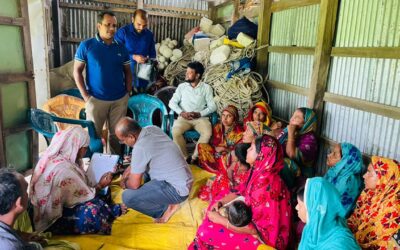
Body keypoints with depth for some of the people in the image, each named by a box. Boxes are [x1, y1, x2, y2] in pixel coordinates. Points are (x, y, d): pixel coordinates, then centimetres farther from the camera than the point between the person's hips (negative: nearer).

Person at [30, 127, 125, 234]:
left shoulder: (52, 158, 1)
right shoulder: (63, 168, -28)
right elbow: (84, 196, -20)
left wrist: (98, 183, 9)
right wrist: (101, 185, -6)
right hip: (52, 220, -10)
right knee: (92, 210, -24)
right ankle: (115, 210, -3)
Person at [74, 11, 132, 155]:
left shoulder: (121, 48, 4)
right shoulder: (86, 46, -5)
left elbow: (127, 71, 13)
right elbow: (77, 71, -2)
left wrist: (128, 92, 3)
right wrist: (85, 96, -8)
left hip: (120, 100, 3)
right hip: (96, 99, -2)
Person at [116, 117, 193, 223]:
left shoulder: (140, 147, -24)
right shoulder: (152, 129, 1)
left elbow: (134, 185, -16)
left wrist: (125, 183, 5)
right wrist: (128, 171, 13)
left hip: (178, 189, -9)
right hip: (184, 179, 9)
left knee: (128, 197, -14)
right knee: (141, 165, 23)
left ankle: (167, 208, 3)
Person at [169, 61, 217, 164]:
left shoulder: (206, 87, 5)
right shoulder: (182, 86, 10)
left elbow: (212, 106, 0)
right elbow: (172, 102, 5)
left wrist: (199, 114, -17)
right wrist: (181, 112, -13)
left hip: (201, 117, -1)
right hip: (184, 117, 1)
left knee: (207, 133, -32)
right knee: (175, 131, -30)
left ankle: (195, 158, -15)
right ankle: (185, 157, -12)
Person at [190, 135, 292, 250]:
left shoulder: (266, 184, -33)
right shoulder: (259, 171, -4)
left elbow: (252, 228, -29)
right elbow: (241, 193, 11)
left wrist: (219, 219, -21)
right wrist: (220, 202, -4)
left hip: (263, 237, -9)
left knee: (206, 232, -13)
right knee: (216, 202, 14)